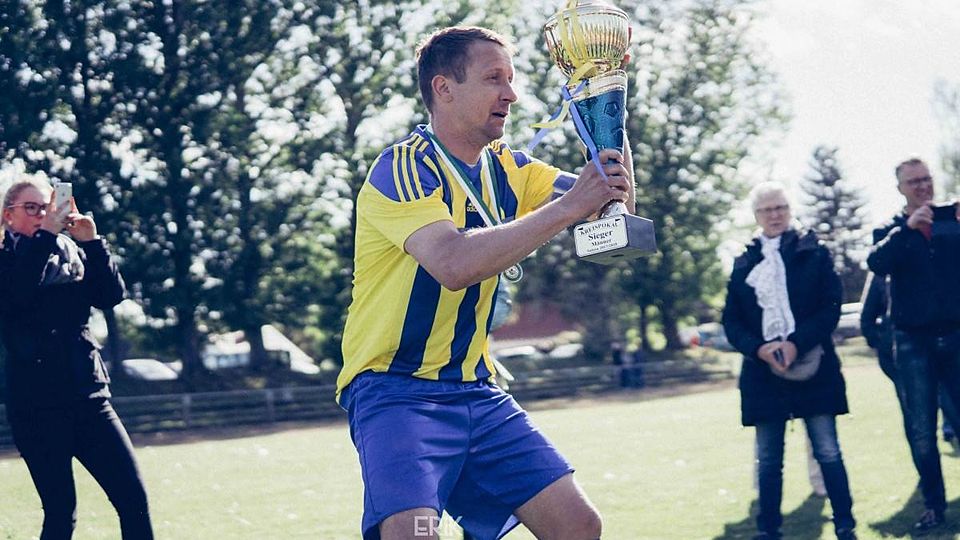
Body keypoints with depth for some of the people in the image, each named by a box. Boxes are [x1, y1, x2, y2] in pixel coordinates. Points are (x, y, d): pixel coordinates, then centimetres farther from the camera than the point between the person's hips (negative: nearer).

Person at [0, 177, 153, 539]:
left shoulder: (72, 254, 13)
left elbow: (111, 296, 1)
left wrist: (92, 242, -10)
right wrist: (46, 234, -21)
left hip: (88, 397, 4)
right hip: (36, 404, -4)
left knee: (133, 499, -3)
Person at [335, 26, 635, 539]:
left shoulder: (505, 168, 8)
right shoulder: (402, 169, -14)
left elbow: (609, 201, 4)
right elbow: (454, 262, -31)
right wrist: (566, 208, -28)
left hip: (476, 391, 7)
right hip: (396, 389, -7)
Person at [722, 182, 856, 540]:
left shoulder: (813, 253, 5)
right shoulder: (744, 264, 11)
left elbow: (832, 306, -3)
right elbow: (731, 320, 8)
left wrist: (797, 343, -16)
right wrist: (759, 349, -11)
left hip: (812, 365, -2)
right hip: (764, 368, 2)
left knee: (828, 452, -2)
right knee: (768, 459, 6)